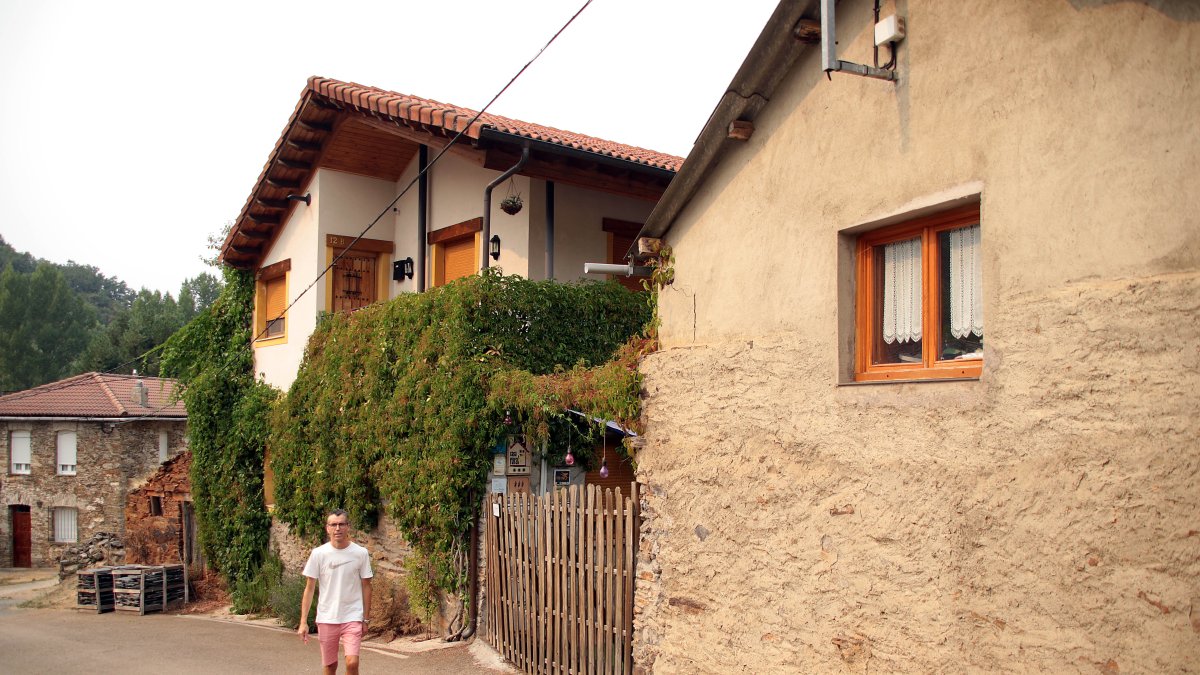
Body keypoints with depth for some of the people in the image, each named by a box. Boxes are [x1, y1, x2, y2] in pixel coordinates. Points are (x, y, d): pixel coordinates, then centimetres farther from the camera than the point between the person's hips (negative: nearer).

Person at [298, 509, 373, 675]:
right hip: (326, 618, 1)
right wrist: (303, 622, -3)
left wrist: (366, 618, 3)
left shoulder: (361, 553, -4)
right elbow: (309, 588, 1)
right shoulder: (318, 554, -4)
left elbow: (366, 587, 4)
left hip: (352, 617, -1)